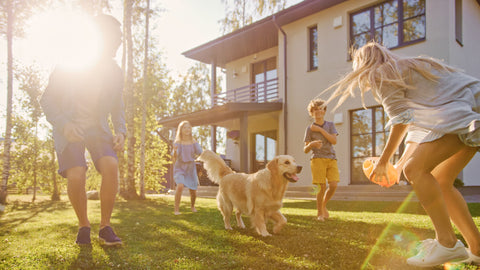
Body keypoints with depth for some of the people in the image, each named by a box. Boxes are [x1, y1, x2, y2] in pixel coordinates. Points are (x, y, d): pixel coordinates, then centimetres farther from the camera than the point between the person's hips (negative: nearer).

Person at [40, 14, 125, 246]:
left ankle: (105, 227, -9)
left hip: (97, 127, 2)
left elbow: (117, 108, 11)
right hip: (69, 127, -2)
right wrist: (64, 124, -22)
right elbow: (47, 100, -5)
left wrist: (121, 132, -7)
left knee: (111, 166, -24)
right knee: (76, 176, -22)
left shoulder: (114, 72, 0)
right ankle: (83, 225, 4)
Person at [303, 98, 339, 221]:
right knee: (322, 187, -9)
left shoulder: (330, 125, 12)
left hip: (331, 159, 3)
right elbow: (305, 150, 4)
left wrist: (320, 129, -7)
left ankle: (324, 205, 18)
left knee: (333, 185, -9)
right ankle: (319, 212, 10)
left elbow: (334, 141, -4)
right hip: (318, 159, -2)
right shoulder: (309, 129, 6)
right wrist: (311, 144, -18)